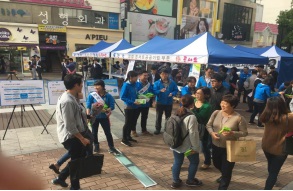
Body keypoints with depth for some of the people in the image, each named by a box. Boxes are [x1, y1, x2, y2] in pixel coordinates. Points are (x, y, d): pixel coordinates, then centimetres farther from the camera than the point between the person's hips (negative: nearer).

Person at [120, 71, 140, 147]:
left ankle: (128, 136, 35)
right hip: (128, 107, -7)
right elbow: (122, 97, -19)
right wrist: (133, 102, -24)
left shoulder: (135, 84, 3)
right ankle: (124, 139, 16)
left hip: (135, 107, 7)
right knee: (127, 123, 2)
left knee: (133, 122, 17)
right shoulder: (126, 85, -17)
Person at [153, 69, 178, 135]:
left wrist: (172, 93, -18)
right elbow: (154, 92, -14)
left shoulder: (172, 83, -2)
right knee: (158, 116, 7)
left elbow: (176, 90, 3)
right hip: (160, 102, -1)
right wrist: (160, 91, -31)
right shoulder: (157, 83, -8)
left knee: (168, 116, 14)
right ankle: (158, 129, 20)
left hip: (169, 102, 2)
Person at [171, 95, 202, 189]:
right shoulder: (191, 117, -24)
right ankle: (190, 180, 33)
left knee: (177, 162, 18)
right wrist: (195, 147, -15)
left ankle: (175, 181, 28)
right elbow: (193, 133, -24)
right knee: (194, 162, 18)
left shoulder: (177, 113, -1)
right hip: (188, 146, -6)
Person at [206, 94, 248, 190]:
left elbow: (244, 133, -12)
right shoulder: (216, 113, -7)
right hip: (216, 145, 5)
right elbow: (209, 125, 1)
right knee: (216, 164, 27)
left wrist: (232, 133, -28)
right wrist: (212, 133, -19)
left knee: (226, 170, 6)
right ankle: (224, 176, 60)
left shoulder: (239, 118, -18)